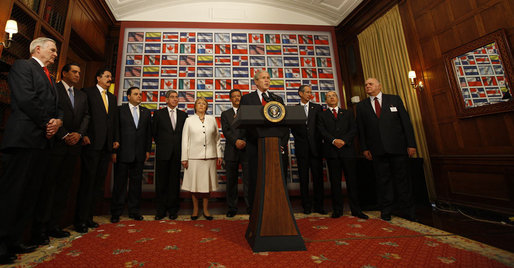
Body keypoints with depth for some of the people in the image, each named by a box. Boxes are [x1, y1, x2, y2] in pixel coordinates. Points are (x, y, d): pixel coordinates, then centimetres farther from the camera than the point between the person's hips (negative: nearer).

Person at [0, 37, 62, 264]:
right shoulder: (22, 66, 2)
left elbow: (57, 106, 18)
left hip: (43, 141, 8)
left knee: (30, 195, 8)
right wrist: (47, 124, -8)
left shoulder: (50, 78, 25)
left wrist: (58, 121, -3)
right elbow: (26, 99, -12)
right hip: (23, 138, -7)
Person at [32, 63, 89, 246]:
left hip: (74, 145, 5)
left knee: (64, 185, 6)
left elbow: (86, 116, 11)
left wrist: (79, 134, -5)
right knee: (47, 184, -1)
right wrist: (64, 136, -13)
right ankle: (39, 228, 8)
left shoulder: (82, 95, 19)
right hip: (56, 143, -5)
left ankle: (53, 225, 14)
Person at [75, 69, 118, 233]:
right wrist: (83, 134, -13)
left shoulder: (112, 97, 20)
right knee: (87, 181, -2)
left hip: (106, 145, 6)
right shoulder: (87, 93, 3)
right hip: (92, 144, -6)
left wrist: (115, 139, 11)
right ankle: (80, 220, 9)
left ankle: (89, 217, 19)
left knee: (98, 183, 9)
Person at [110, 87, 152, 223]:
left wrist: (148, 150, 4)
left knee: (136, 182, 10)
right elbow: (115, 131, -2)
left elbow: (149, 132, 10)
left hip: (139, 154, 3)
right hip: (123, 153, -3)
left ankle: (134, 210, 22)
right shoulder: (120, 110, 2)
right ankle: (116, 212, 20)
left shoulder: (146, 112, 12)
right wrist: (114, 151, -7)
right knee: (120, 182, 6)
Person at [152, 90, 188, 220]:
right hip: (163, 152, -1)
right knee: (161, 181, 6)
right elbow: (154, 132, 8)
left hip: (177, 153, 1)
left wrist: (181, 147, 3)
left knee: (174, 181, 7)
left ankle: (173, 209, 19)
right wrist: (161, 144, 7)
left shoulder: (183, 115, 9)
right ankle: (161, 209, 19)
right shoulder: (158, 114, 5)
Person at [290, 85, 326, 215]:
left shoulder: (317, 107, 11)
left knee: (318, 176, 2)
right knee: (304, 178, 4)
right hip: (302, 148, -1)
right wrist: (301, 140, -2)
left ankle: (318, 206, 13)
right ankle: (306, 206, 15)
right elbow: (293, 128, 5)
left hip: (315, 147, 1)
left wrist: (317, 140, -1)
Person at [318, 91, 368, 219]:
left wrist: (344, 140, -11)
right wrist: (334, 140, -17)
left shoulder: (347, 113, 18)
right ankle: (337, 210, 12)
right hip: (331, 151, -1)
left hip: (347, 150, 2)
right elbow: (322, 131, -2)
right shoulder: (322, 115, 12)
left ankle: (356, 209, 15)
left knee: (352, 180, 4)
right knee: (335, 181, 3)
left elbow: (354, 129, 5)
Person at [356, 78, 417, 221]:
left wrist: (411, 144, -2)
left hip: (398, 147, 0)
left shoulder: (395, 99, 8)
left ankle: (409, 211, 24)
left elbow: (406, 122, 4)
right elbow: (361, 129, 6)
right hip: (377, 150, 1)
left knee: (402, 178, 8)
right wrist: (364, 148, 0)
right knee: (383, 180, 7)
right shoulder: (361, 106, 9)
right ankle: (386, 211, 19)